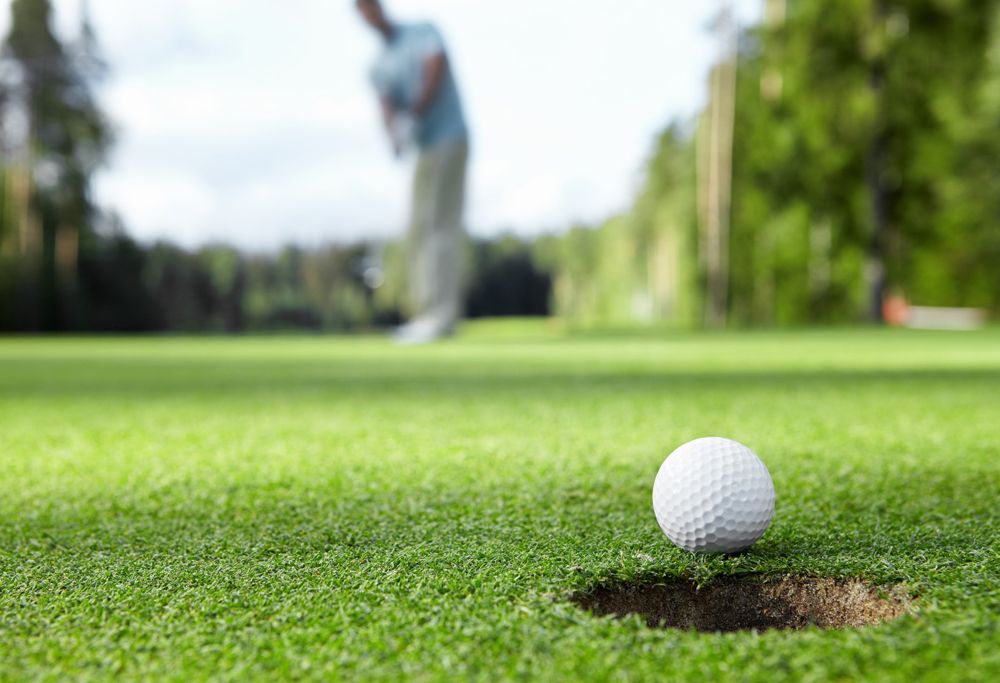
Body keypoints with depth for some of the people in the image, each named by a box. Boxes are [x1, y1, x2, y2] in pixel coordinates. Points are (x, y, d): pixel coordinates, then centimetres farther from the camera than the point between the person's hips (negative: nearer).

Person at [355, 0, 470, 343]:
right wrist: (396, 135, -25)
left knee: (439, 226, -14)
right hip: (426, 148, 8)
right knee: (420, 230, 5)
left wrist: (412, 115, -28)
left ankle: (441, 316, -16)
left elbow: (436, 74, -17)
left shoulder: (424, 33, 0)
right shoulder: (379, 68, 14)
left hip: (448, 139, -7)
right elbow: (387, 109, -3)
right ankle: (428, 315, 9)